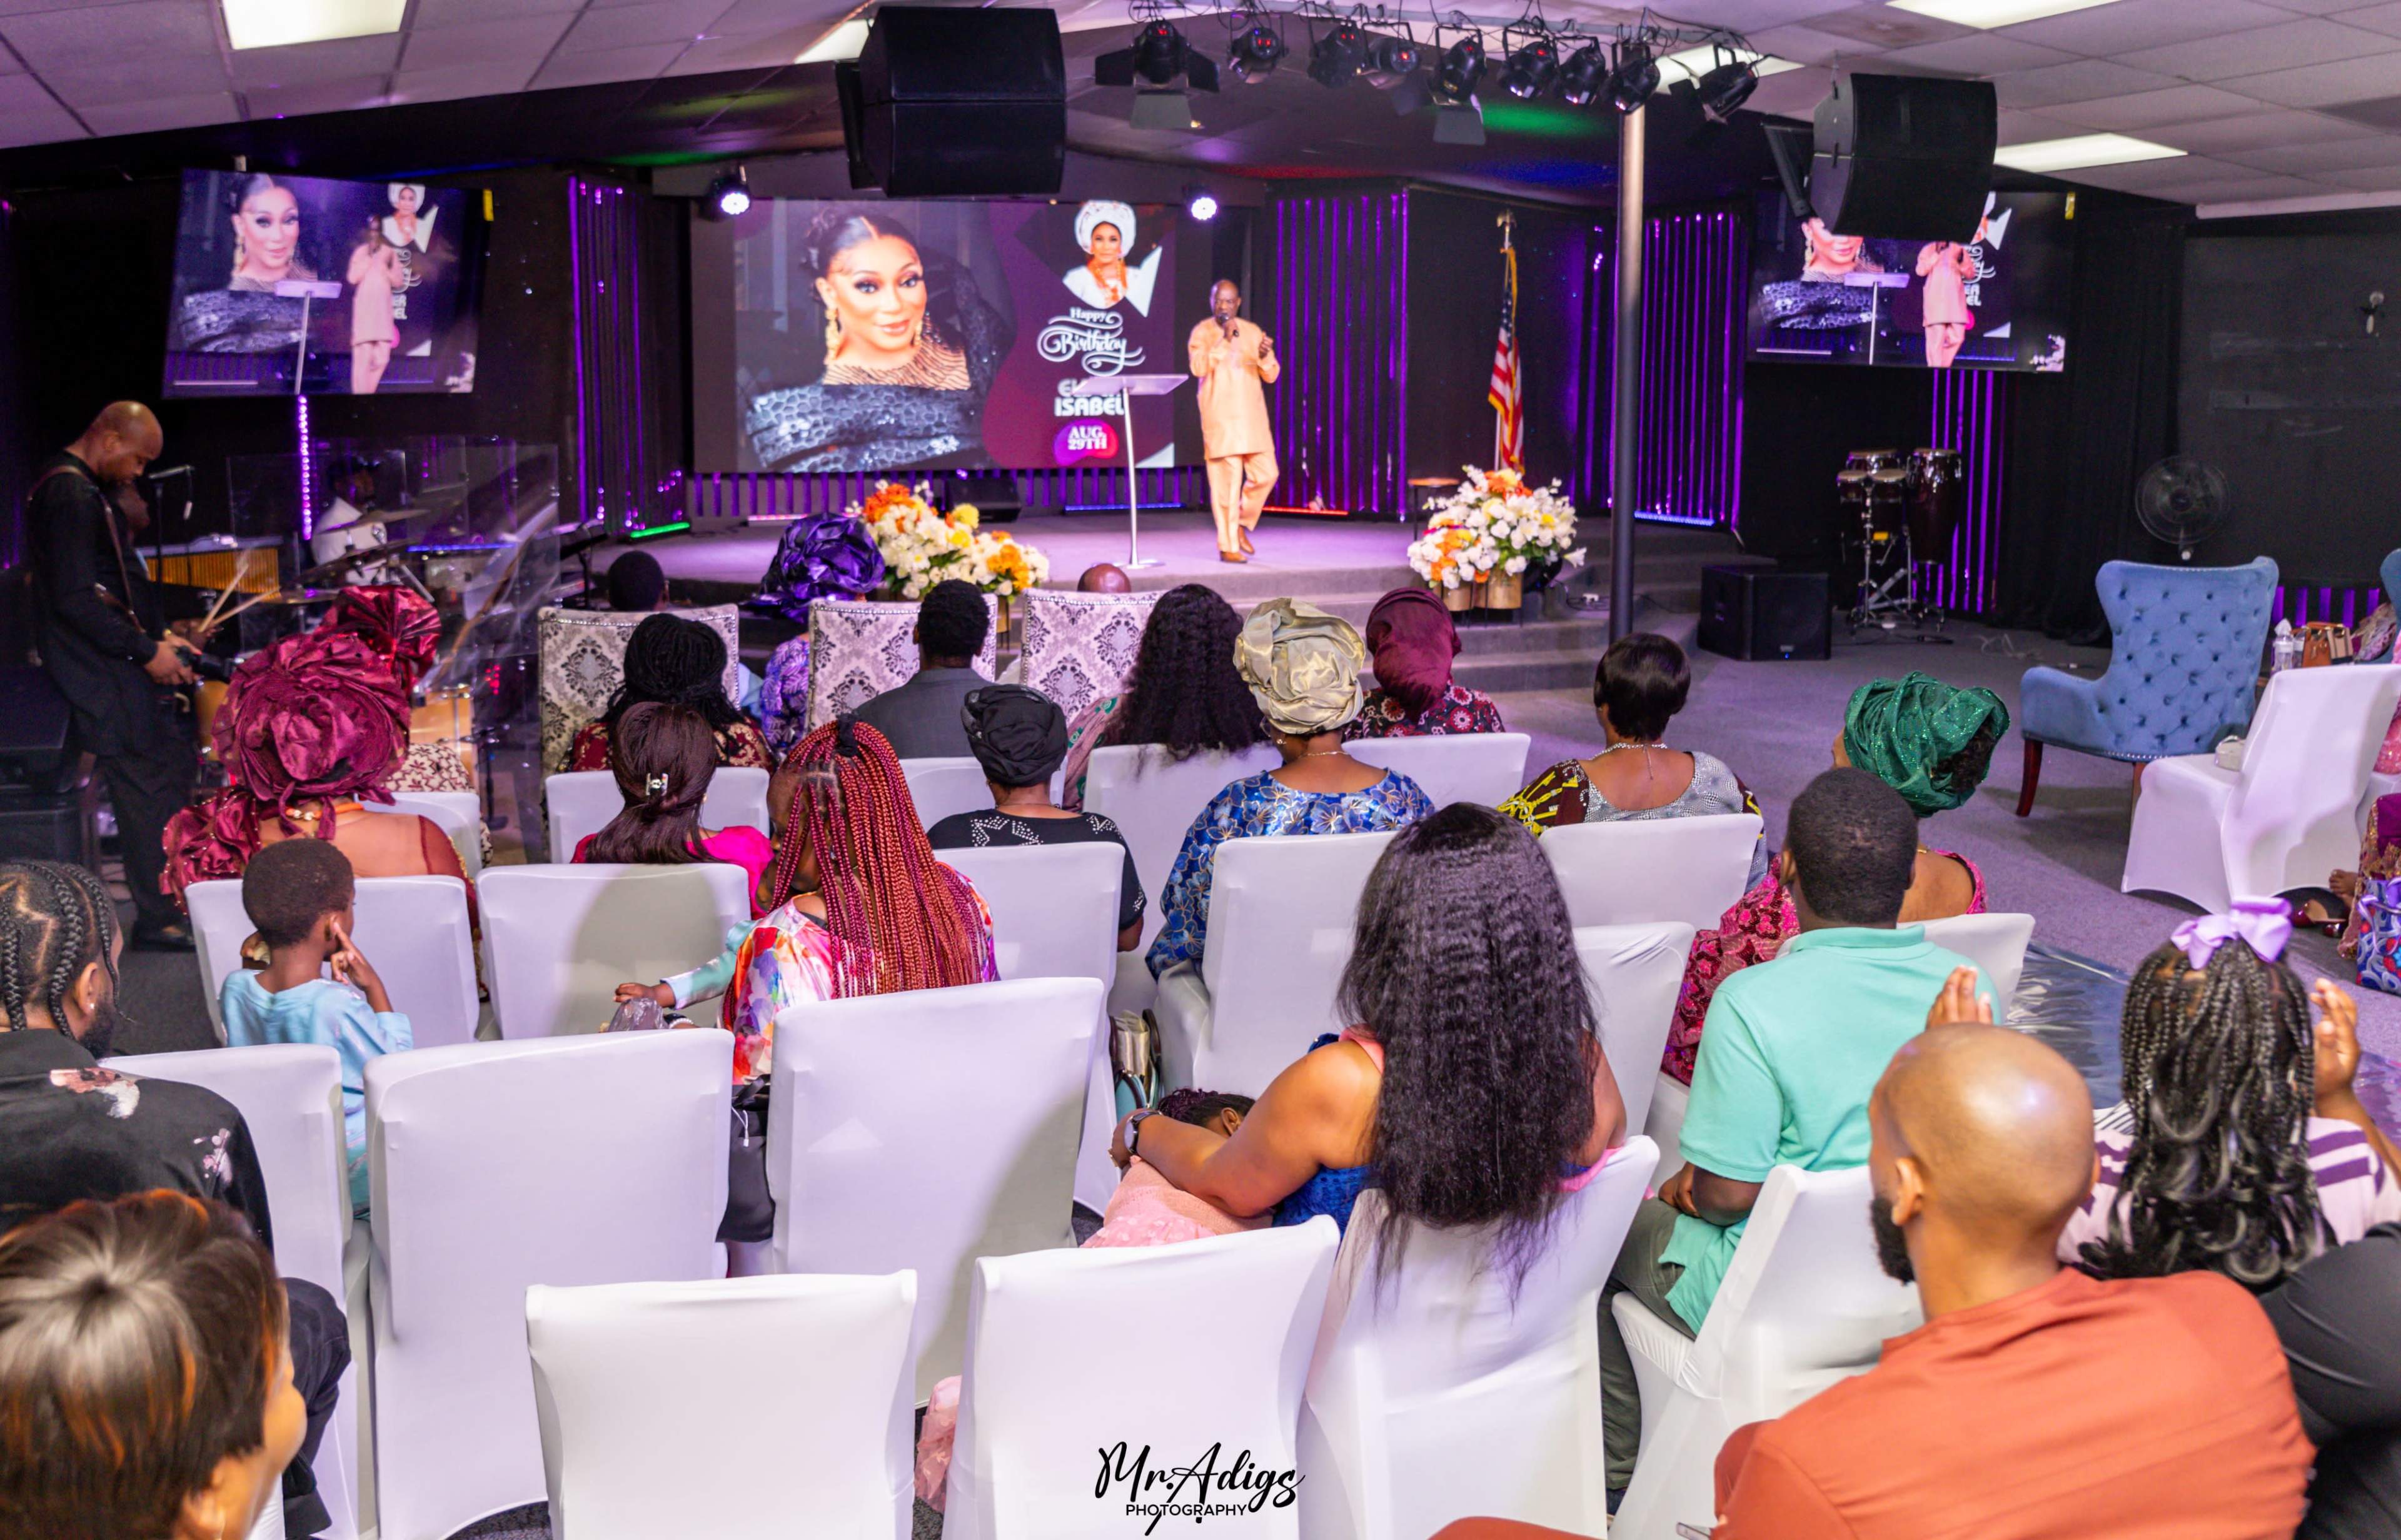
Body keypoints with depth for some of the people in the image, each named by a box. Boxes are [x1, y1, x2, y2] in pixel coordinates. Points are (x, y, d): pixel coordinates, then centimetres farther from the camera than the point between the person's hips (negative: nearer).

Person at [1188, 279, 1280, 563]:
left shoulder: (1252, 332, 13)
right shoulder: (1203, 332, 0)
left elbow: (1271, 376, 10)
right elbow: (1198, 367, -16)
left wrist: (1265, 356, -11)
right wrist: (1224, 341, -22)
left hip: (1252, 417, 5)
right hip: (1221, 418, -5)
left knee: (1265, 474, 1)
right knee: (1227, 479, -8)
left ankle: (1242, 523, 24)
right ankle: (1228, 546, -3)